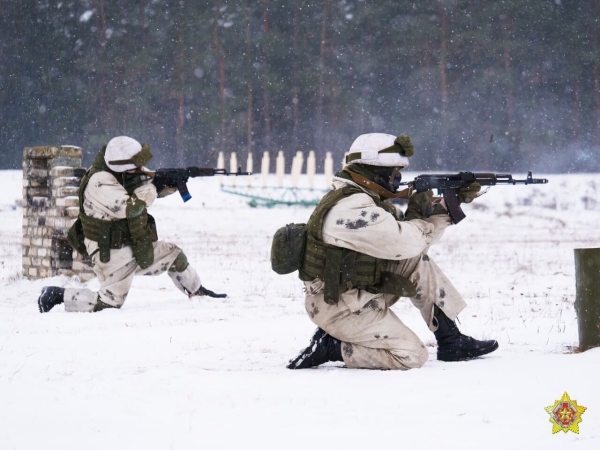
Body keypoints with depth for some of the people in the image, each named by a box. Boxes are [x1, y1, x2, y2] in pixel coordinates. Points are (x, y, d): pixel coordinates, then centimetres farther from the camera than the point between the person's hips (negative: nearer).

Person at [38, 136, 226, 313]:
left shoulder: (128, 174, 0)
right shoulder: (100, 182, -26)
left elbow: (160, 187, 9)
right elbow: (130, 208, -36)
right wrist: (150, 186, -22)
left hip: (136, 247, 9)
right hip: (112, 254, -9)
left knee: (174, 255, 16)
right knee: (110, 303, -10)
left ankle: (198, 293, 36)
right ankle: (56, 295, 2)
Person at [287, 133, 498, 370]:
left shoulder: (369, 199, 10)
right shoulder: (351, 208, -23)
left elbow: (420, 237, 14)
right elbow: (404, 243, -24)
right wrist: (418, 213, -4)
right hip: (342, 309, -10)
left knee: (418, 263, 6)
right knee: (412, 356, -10)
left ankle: (451, 341, 9)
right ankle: (331, 347, -4)